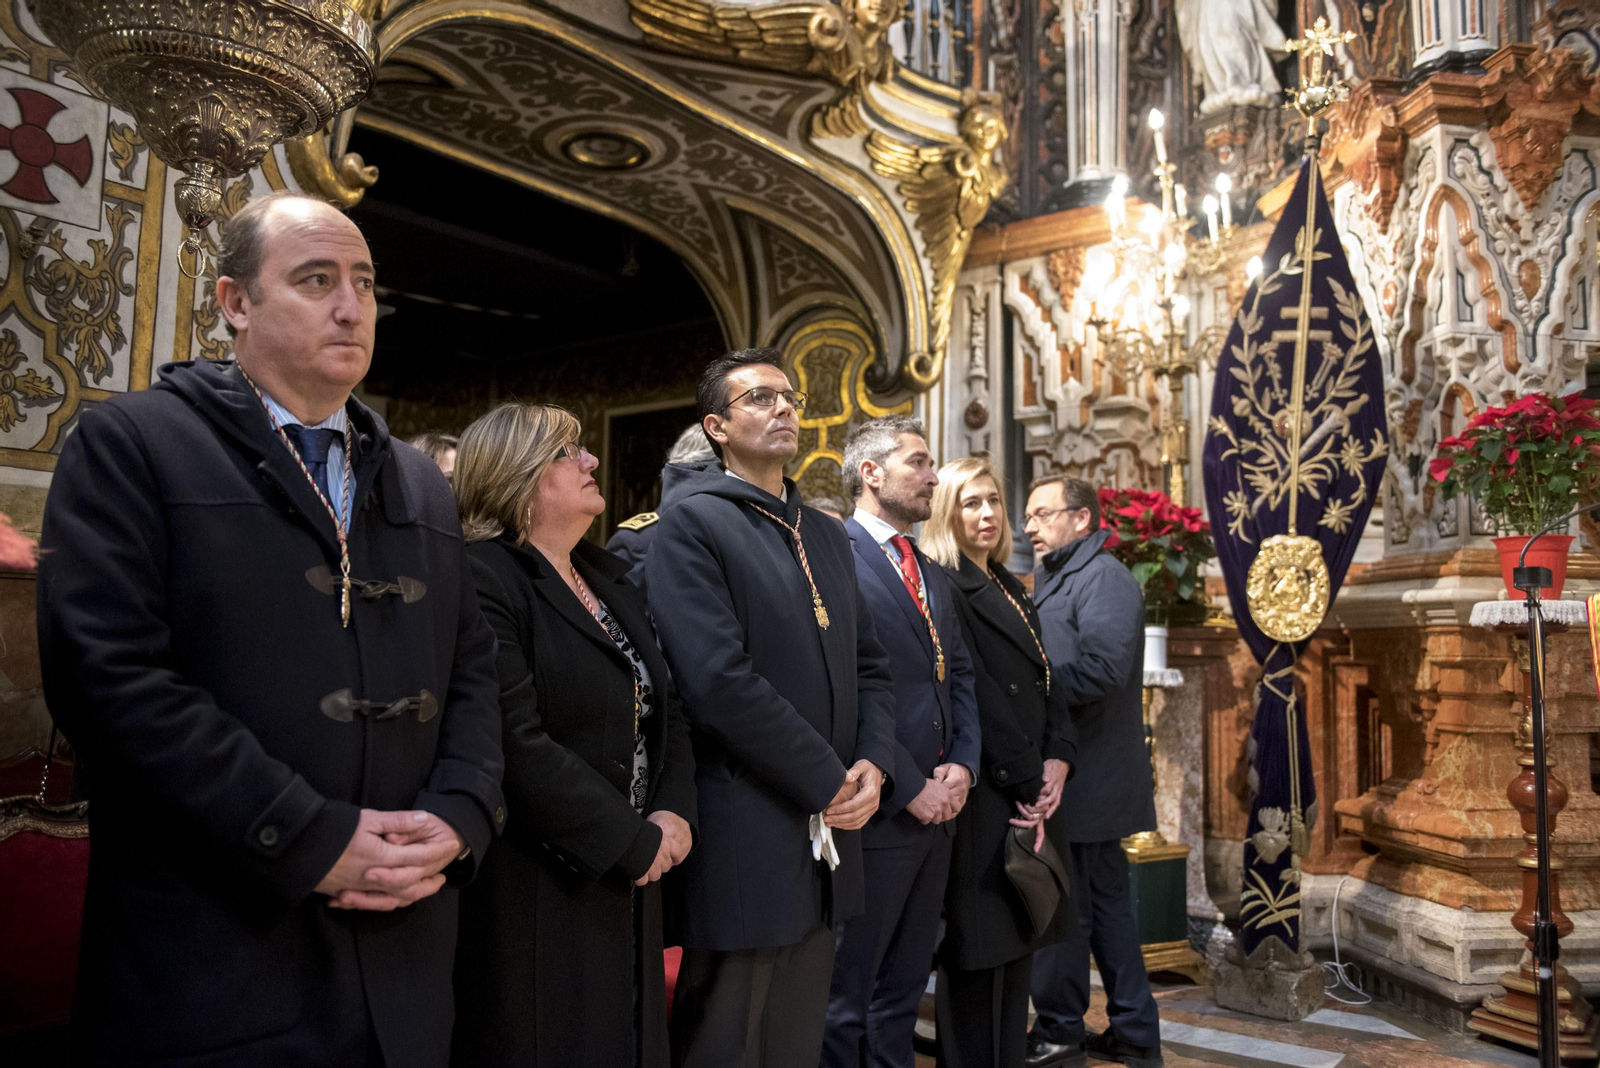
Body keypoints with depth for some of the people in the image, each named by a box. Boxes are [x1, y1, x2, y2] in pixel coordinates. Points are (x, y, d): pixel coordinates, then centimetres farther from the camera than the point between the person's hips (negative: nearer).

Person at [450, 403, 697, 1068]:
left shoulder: (610, 580, 12)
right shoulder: (485, 579, -15)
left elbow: (665, 709, 13)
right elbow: (516, 746, -23)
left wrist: (674, 813, -4)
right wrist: (634, 842, -16)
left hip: (627, 883, 8)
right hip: (537, 895, -8)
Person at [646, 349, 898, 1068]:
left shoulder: (827, 535, 16)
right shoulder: (690, 519, -10)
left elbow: (868, 666, 16)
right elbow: (720, 683, -20)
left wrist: (873, 765, -2)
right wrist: (829, 781, -13)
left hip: (826, 837, 8)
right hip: (743, 845, -7)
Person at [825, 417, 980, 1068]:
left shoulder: (933, 575, 17)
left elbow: (959, 677, 16)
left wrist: (962, 764, -1)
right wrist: (908, 787, -15)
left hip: (936, 809, 8)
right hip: (874, 812, -8)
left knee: (904, 985, 18)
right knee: (846, 992, 5)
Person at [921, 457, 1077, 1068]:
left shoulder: (1011, 589, 16)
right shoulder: (944, 587, -10)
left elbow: (1046, 680, 13)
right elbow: (976, 696, -15)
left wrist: (1058, 760, -2)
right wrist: (1026, 781, -13)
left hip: (1033, 790, 8)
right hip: (984, 794, -8)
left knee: (1019, 942, 14)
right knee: (978, 953, 0)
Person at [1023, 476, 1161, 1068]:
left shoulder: (1102, 577, -13)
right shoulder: (1057, 579, 19)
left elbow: (1101, 668, -25)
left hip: (1083, 777, -10)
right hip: (1082, 776, 10)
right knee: (1106, 902, 15)